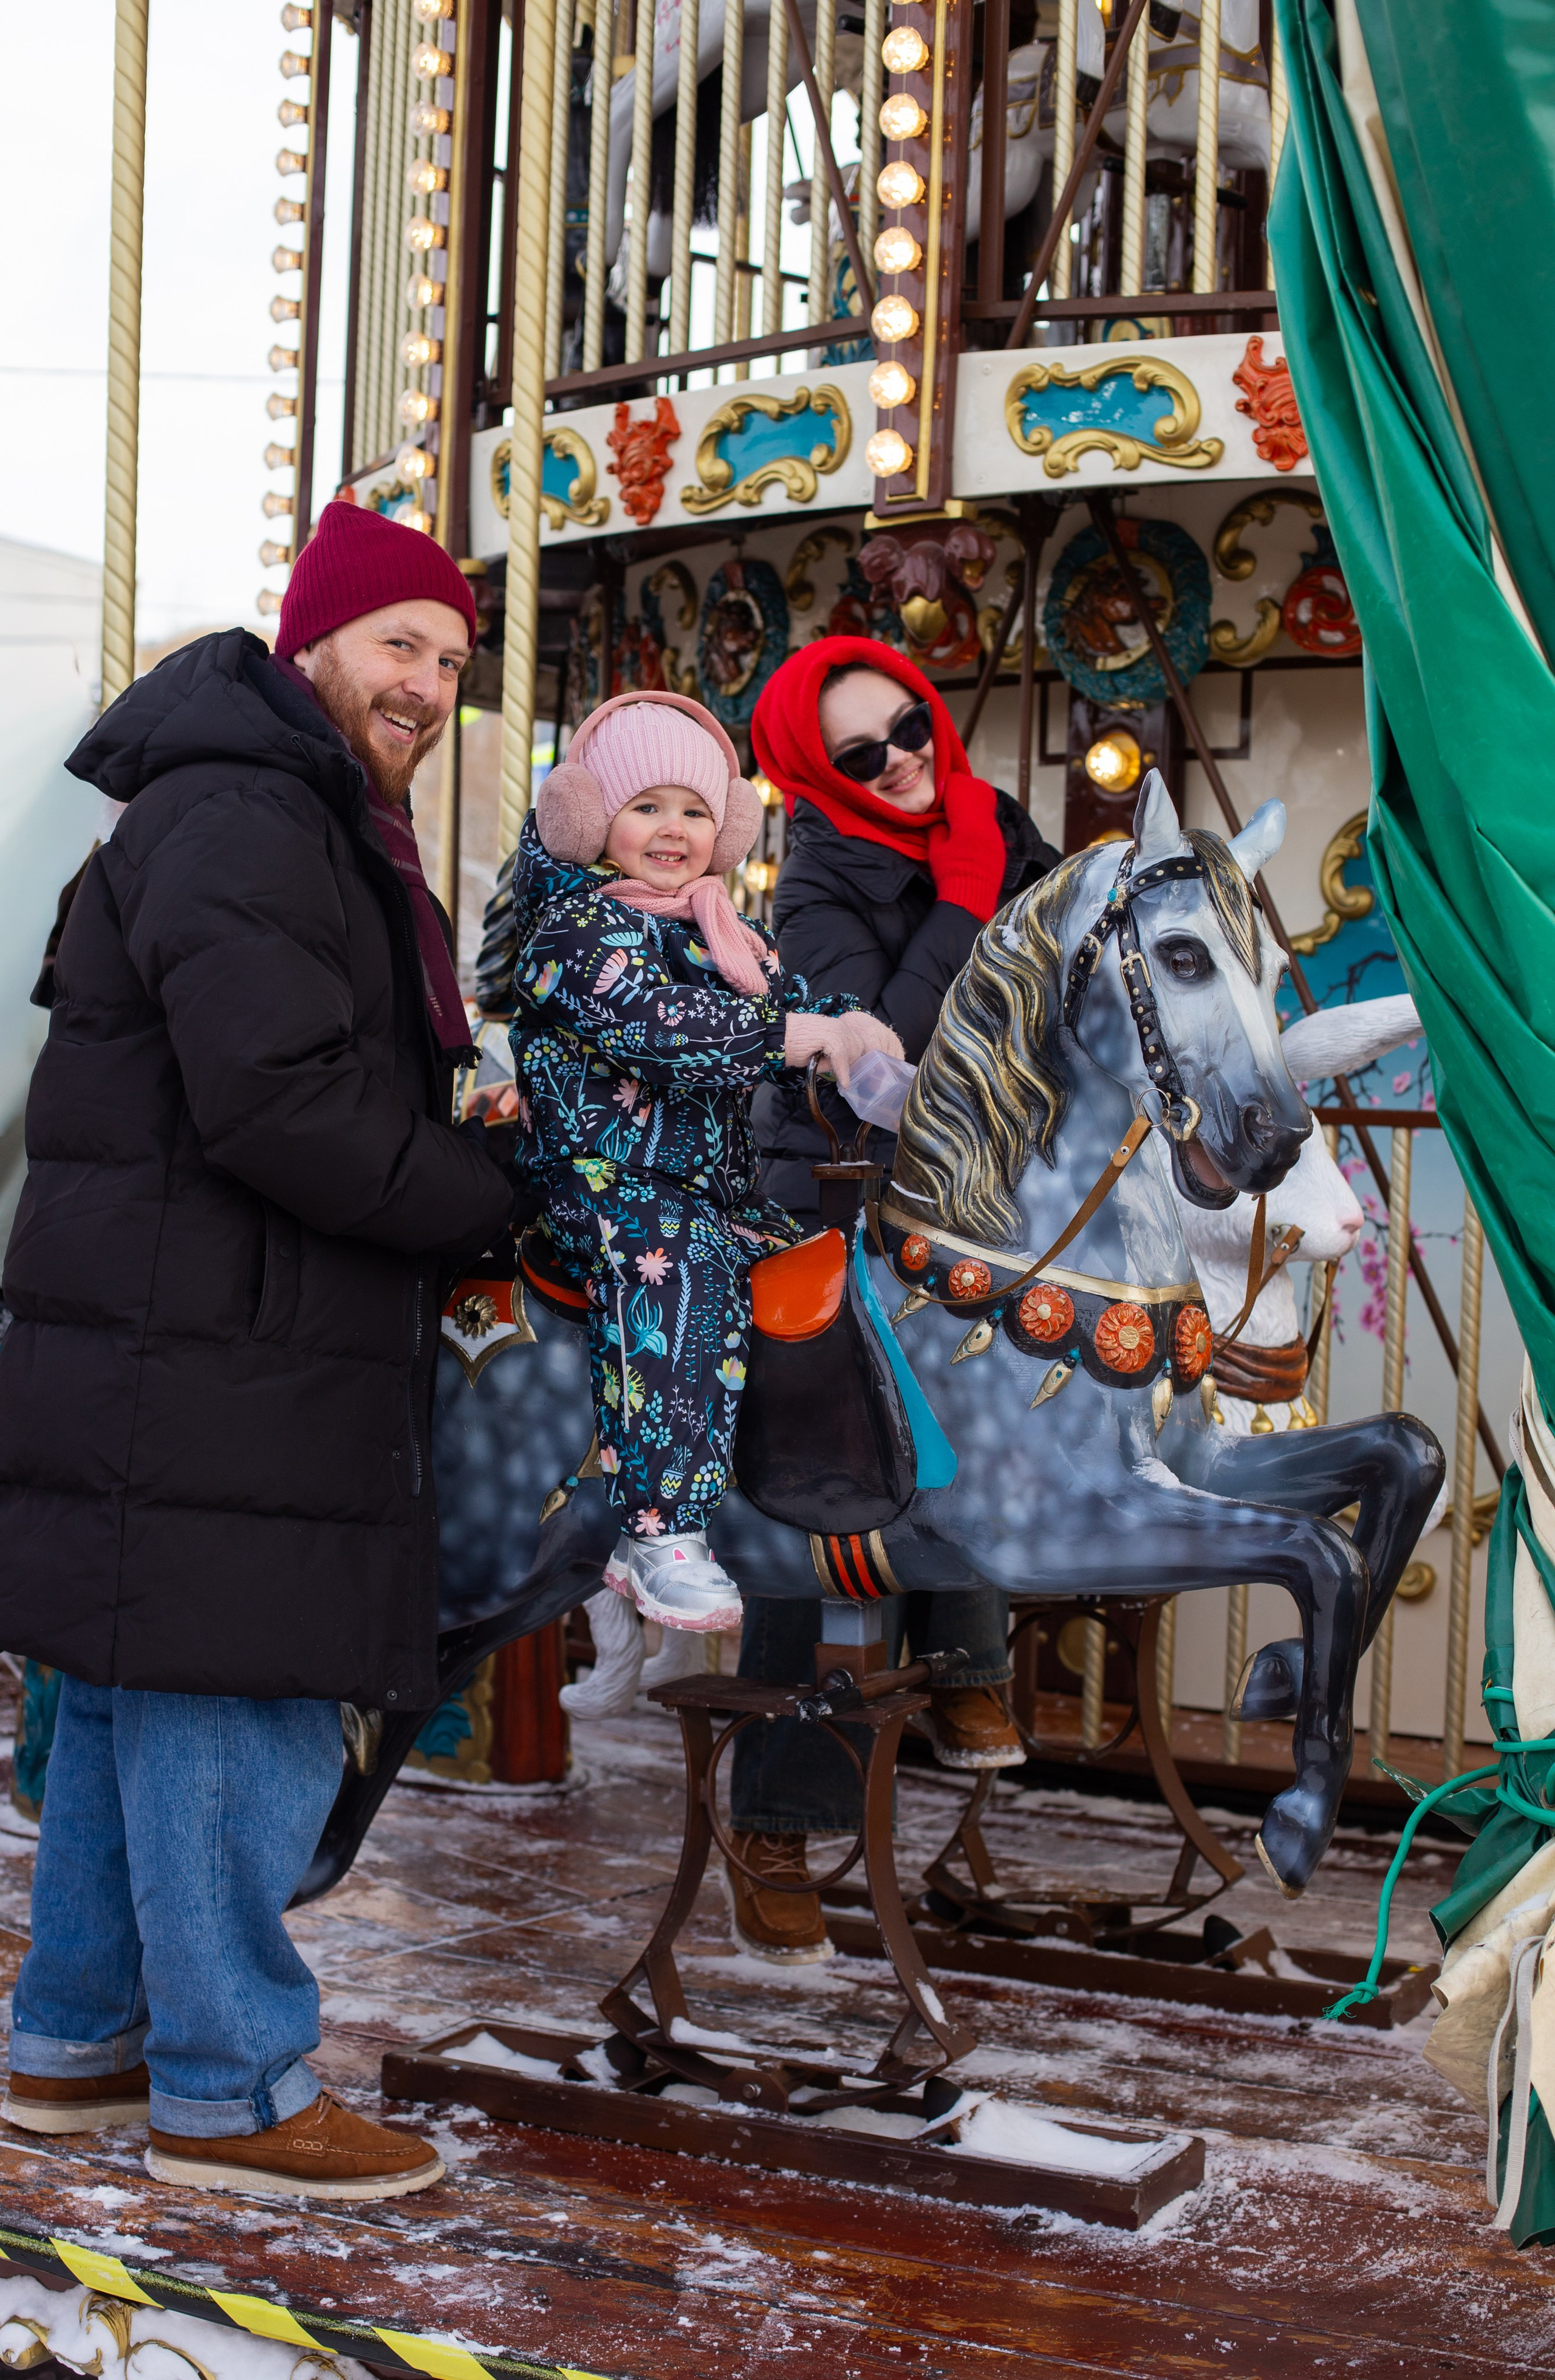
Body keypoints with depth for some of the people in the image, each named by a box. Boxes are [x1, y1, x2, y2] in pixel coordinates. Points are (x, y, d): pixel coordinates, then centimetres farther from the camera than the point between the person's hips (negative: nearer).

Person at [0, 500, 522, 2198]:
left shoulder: (312, 829, 21)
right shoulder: (237, 822, -14)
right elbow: (278, 1104, -23)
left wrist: (446, 1196, 8)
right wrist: (489, 1200, -13)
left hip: (202, 1369, 11)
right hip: (203, 1381, -11)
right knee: (238, 1727, -3)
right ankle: (229, 2091, 8)